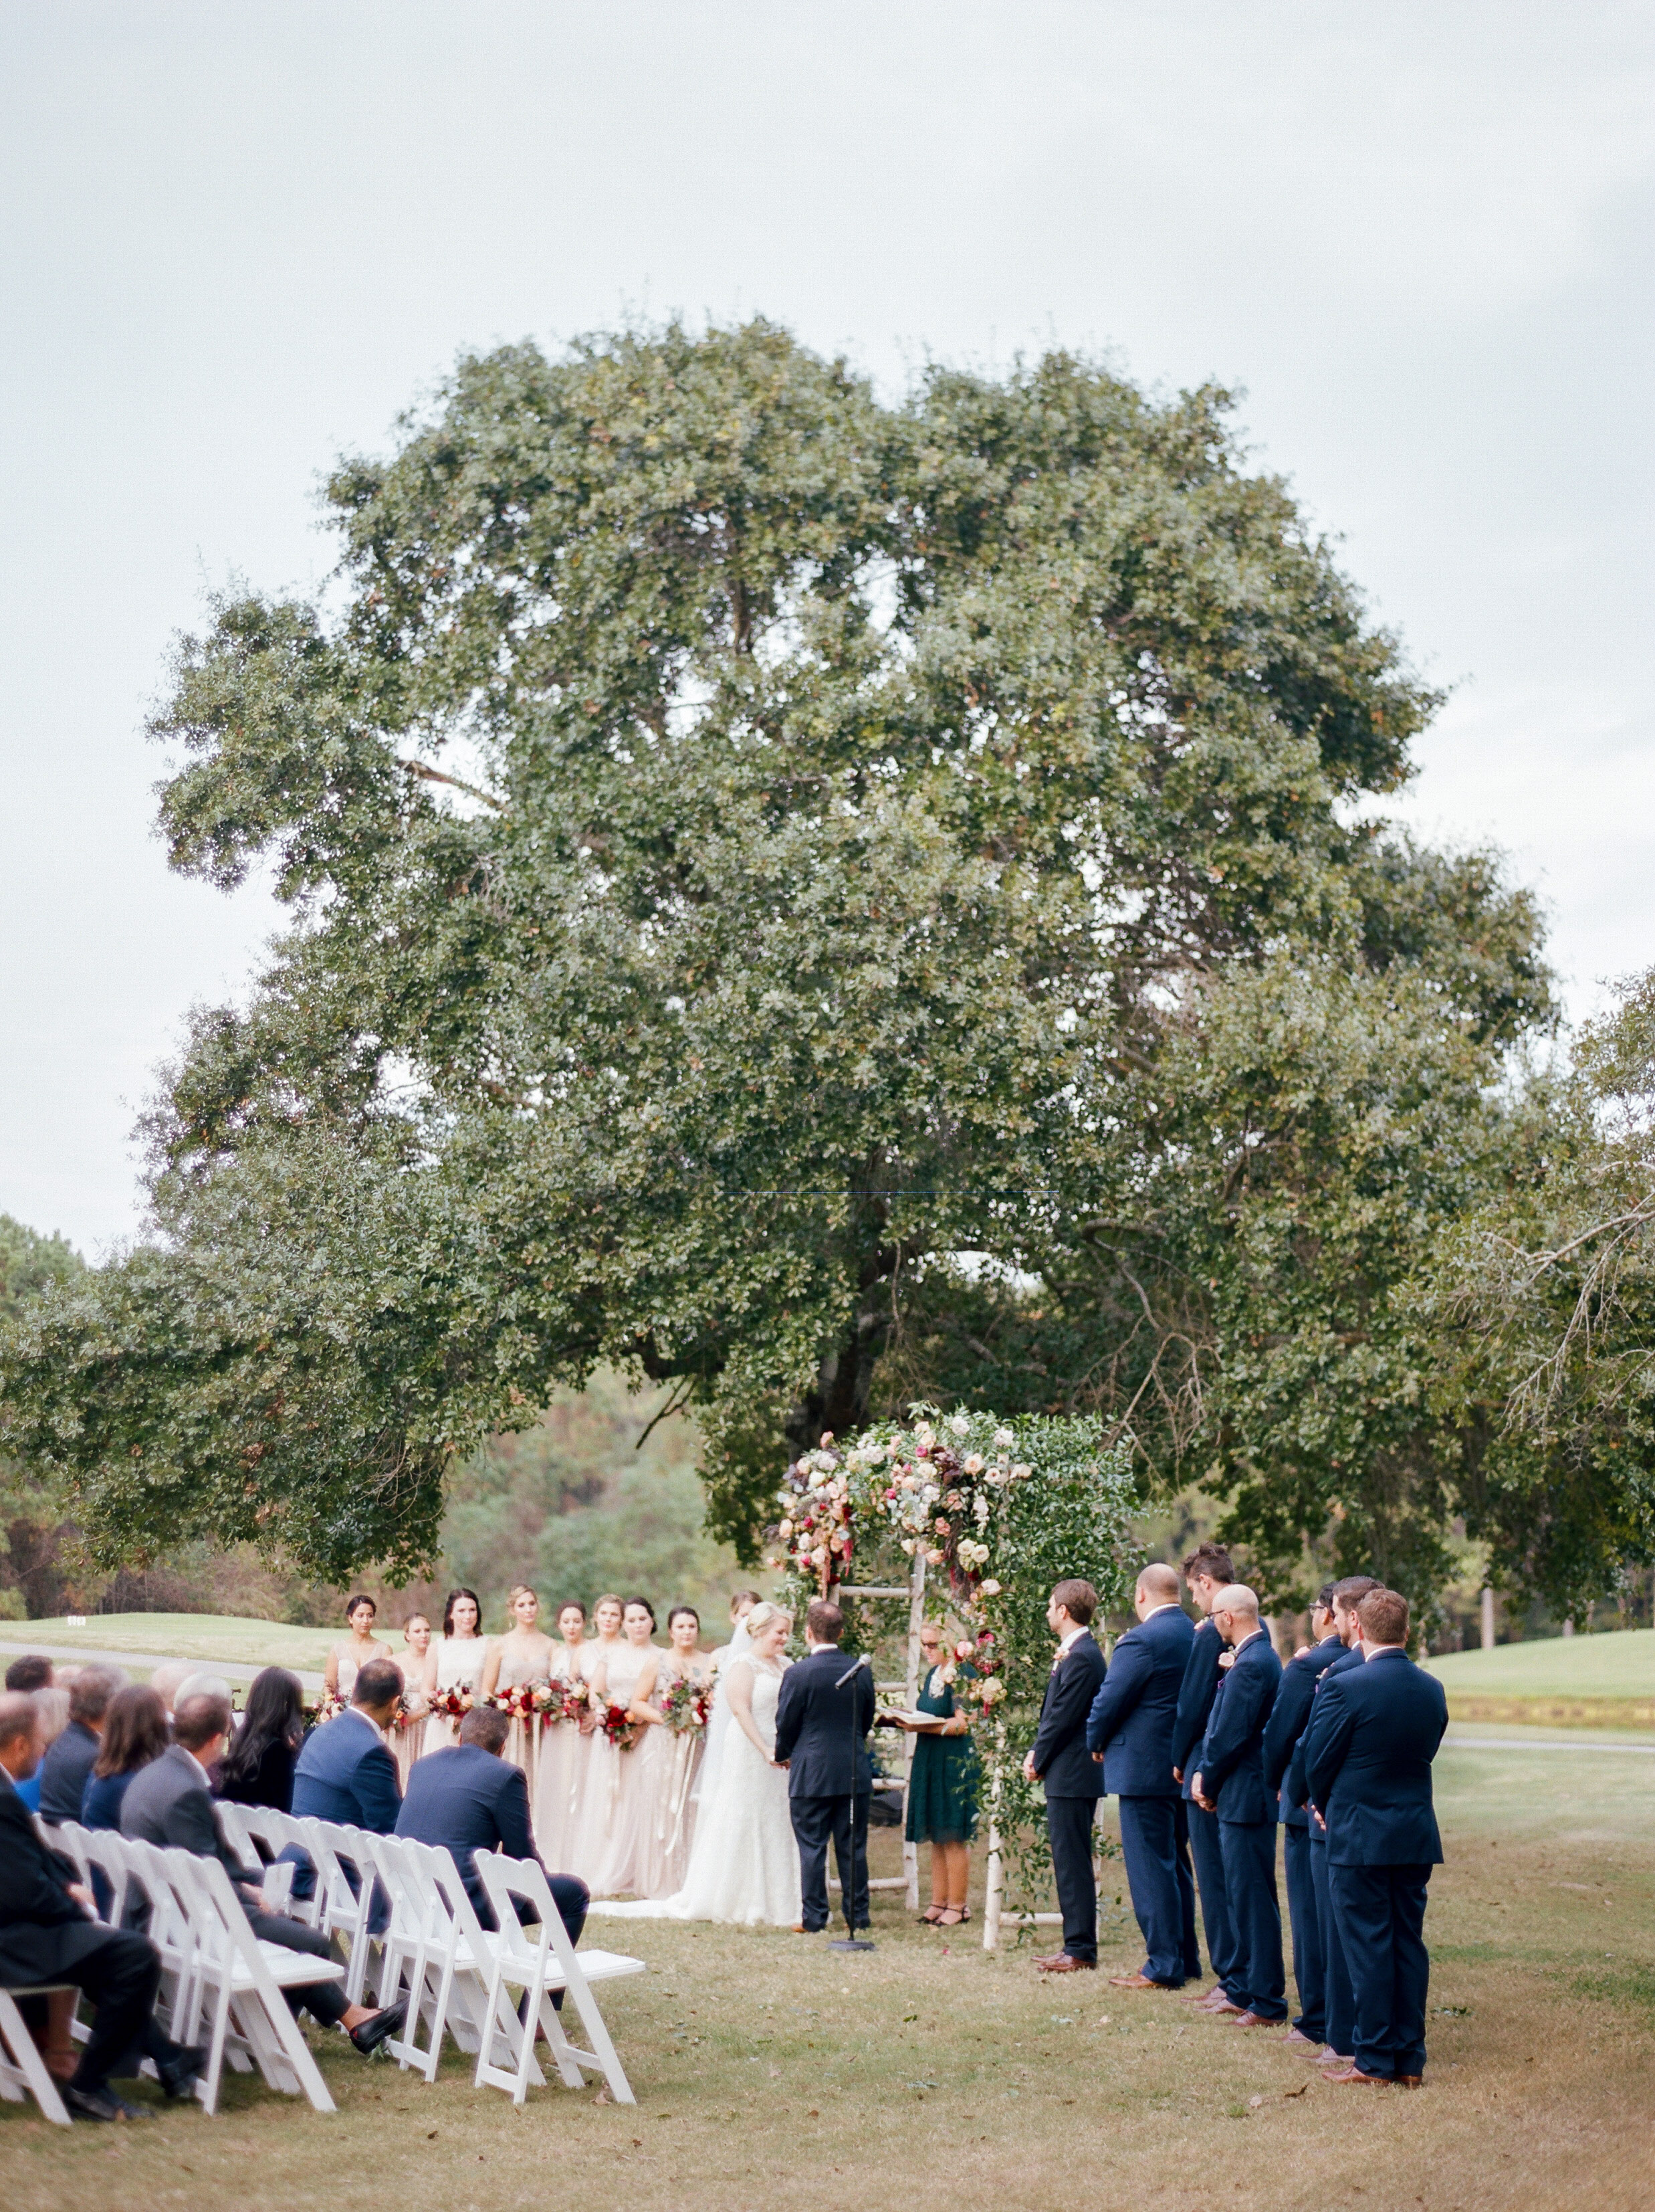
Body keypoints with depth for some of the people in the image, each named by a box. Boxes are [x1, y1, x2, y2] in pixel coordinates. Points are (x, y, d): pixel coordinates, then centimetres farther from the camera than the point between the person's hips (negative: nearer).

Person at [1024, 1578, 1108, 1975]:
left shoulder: (1080, 1657, -18)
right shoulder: (1073, 1653, 15)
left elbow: (1063, 1718, -18)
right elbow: (1053, 1711, 19)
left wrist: (1039, 1761, -8)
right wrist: (1037, 1752, 8)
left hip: (1071, 1775, -10)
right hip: (1068, 1775, 10)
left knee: (1072, 1863, -5)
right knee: (1069, 1863, 14)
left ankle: (1080, 1951, -1)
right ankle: (1076, 1945, 19)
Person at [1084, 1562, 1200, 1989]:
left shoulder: (1142, 1639, -17)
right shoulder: (1198, 1636, 6)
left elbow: (1109, 1700, -14)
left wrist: (1097, 1743, 3)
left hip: (1144, 1769, -8)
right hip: (1185, 1767, 8)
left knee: (1149, 1866, -2)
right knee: (1176, 1863, 17)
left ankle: (1164, 1967, 0)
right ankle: (1185, 1957, 24)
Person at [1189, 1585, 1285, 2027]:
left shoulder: (1251, 1665, -20)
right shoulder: (1256, 1655, 13)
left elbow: (1231, 1735, -21)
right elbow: (1220, 1725, 15)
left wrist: (1208, 1782, -8)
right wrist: (1205, 1773, 7)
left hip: (1246, 1796, -11)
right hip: (1240, 1795, 11)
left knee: (1253, 1898, -4)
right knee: (1239, 1895, 17)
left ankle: (1268, 2001, 2)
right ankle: (1242, 1989, 25)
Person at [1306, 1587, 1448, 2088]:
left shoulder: (1346, 1687, -16)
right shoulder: (1432, 1689, 2)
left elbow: (1318, 1763, -8)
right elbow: (1424, 1754, 10)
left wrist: (1326, 1809, 10)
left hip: (1360, 1838, -6)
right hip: (1417, 1835, 6)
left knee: (1369, 1947, 1)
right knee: (1409, 1943, 11)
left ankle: (1376, 2060, 7)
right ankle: (1411, 2059, 16)